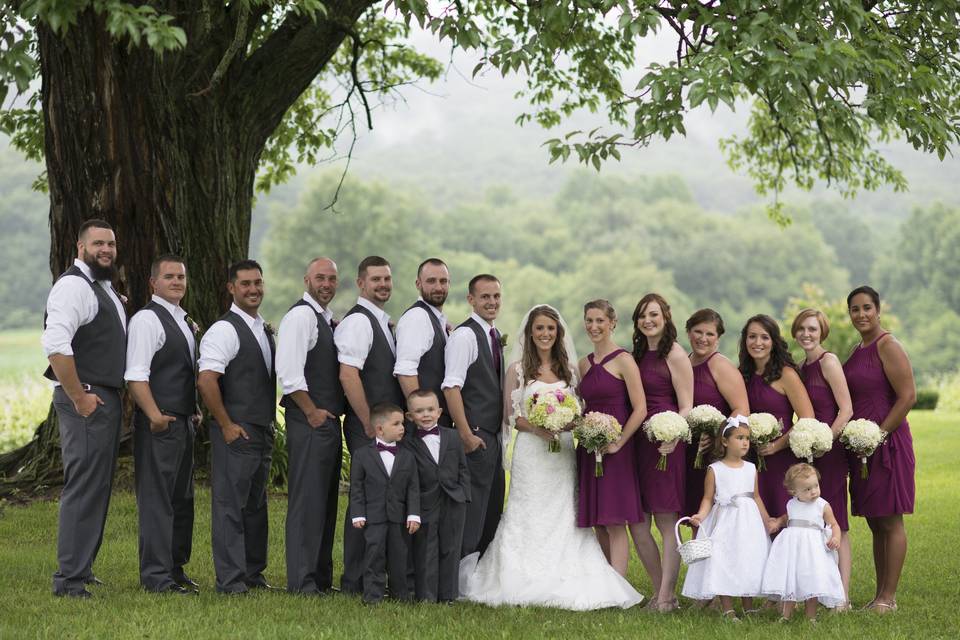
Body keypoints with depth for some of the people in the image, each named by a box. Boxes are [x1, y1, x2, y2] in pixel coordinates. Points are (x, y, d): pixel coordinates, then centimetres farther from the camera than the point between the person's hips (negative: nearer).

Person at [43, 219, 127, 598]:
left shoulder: (105, 289, 20)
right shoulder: (73, 286, -13)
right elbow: (55, 344, -25)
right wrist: (80, 397, -21)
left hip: (107, 399, 10)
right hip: (86, 401, -10)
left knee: (97, 489, 15)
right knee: (83, 489, -10)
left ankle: (81, 569, 24)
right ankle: (69, 579, -7)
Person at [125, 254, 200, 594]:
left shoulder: (184, 321, 18)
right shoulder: (147, 319, -11)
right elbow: (136, 375, -18)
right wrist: (155, 416, -23)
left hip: (185, 423, 9)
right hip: (160, 423, -9)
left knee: (182, 499, 14)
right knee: (157, 499, -6)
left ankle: (175, 567, 24)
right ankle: (157, 576, -3)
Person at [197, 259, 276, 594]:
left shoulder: (265, 330, 15)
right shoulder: (224, 330, -12)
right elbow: (206, 381, -20)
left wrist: (270, 424, 16)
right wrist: (226, 425, -17)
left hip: (263, 430, 9)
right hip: (236, 432, -9)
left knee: (256, 504, 14)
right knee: (230, 503, -5)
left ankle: (253, 573, 23)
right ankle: (230, 580, -2)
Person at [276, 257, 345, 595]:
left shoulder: (327, 319, 18)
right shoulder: (300, 316, -12)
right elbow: (289, 372, -21)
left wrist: (331, 414, 15)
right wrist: (312, 412, -16)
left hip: (329, 420, 10)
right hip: (309, 421, -10)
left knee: (326, 501, 13)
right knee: (306, 500, -8)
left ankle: (321, 577, 20)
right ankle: (302, 581, -5)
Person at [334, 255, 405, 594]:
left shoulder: (382, 322, 19)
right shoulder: (357, 321, -12)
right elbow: (348, 376, -21)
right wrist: (371, 426, -19)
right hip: (367, 428, -9)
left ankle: (369, 576, 18)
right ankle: (355, 581, -1)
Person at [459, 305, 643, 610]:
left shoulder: (569, 369, 12)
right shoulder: (518, 370, 3)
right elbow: (512, 416, -1)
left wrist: (572, 424, -10)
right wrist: (539, 428, -18)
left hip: (563, 454, 3)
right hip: (531, 452, -3)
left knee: (563, 518, 0)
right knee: (530, 520, -3)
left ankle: (566, 582, 5)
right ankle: (528, 581, 5)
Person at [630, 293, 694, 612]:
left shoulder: (675, 354, -4)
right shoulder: (637, 354, 16)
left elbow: (686, 407, -9)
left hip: (666, 443, -7)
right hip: (637, 442, 7)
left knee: (667, 521, -4)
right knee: (637, 524, 5)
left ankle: (666, 598, 0)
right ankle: (661, 592, 16)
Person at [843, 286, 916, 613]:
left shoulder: (887, 346, -9)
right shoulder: (858, 350, 15)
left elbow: (908, 396, -15)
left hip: (887, 443, -8)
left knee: (890, 522, -3)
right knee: (875, 524, 11)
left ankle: (889, 597, 1)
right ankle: (880, 595, 16)